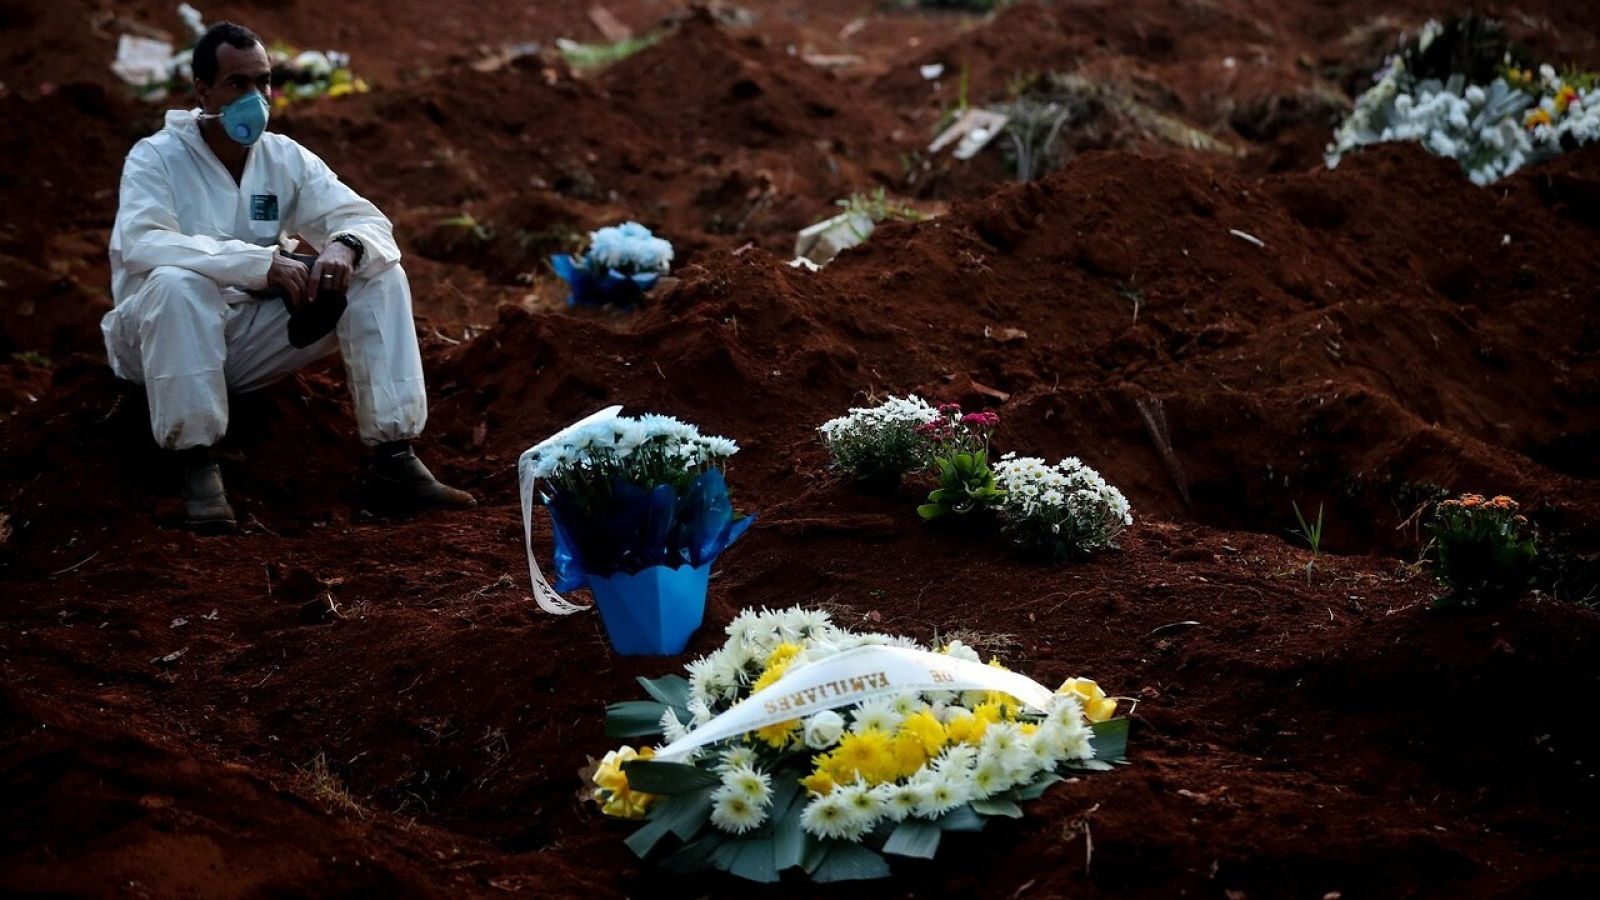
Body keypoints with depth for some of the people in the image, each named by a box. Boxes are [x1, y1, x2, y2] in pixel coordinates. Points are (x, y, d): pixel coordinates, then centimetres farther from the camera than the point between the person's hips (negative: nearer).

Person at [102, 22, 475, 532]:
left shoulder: (287, 159, 2)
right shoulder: (156, 159, -11)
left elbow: (370, 222, -3)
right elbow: (140, 244, -30)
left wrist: (344, 246, -29)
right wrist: (262, 262, -37)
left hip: (251, 342, 5)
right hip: (166, 339, -5)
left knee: (380, 276, -10)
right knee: (178, 283, -38)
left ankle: (394, 461, -16)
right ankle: (196, 466, -28)